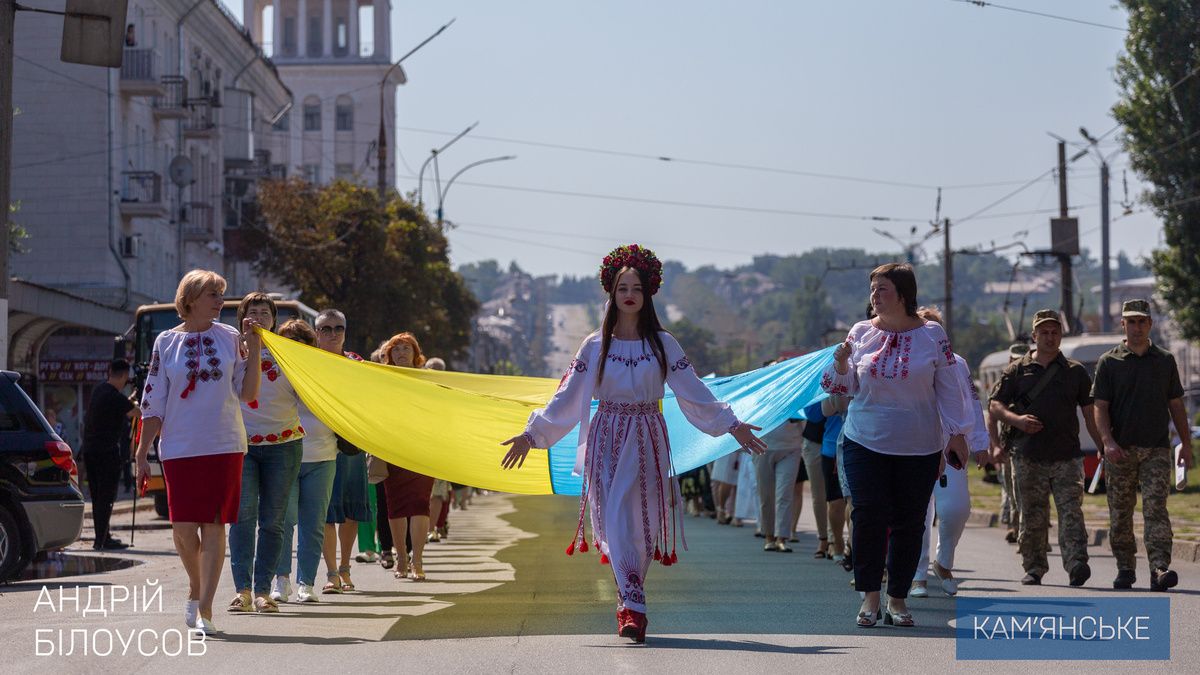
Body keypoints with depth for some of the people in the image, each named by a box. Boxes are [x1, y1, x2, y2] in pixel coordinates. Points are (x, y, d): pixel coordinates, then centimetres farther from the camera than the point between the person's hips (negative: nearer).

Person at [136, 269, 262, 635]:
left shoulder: (230, 338, 5)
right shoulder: (166, 342, 3)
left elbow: (248, 394, 4)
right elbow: (153, 403, 5)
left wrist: (254, 351, -6)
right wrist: (142, 452, 3)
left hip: (224, 446, 0)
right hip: (179, 448, 0)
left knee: (214, 524, -3)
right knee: (184, 526, -2)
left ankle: (204, 609, -2)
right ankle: (195, 588, 26)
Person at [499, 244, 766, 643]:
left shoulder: (662, 343, 6)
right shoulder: (595, 345, 5)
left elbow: (694, 393, 7)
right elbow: (567, 397, 5)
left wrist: (732, 426, 2)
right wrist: (532, 433, -2)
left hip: (647, 440, 0)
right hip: (607, 438, 0)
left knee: (641, 521, -3)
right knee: (616, 521, -12)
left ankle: (628, 605, 11)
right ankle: (634, 606, -16)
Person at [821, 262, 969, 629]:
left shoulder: (932, 335, -2)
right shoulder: (861, 332, 3)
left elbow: (948, 389, 1)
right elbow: (848, 386, 9)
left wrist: (955, 433, -2)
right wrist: (841, 363, -11)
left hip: (919, 448, -1)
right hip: (865, 444, 1)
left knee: (909, 523, 3)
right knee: (869, 516, -8)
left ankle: (898, 600, 14)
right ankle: (870, 598, 1)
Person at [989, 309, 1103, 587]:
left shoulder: (1076, 372, 12)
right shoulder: (1018, 370, 10)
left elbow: (1090, 414, 12)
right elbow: (995, 405, 10)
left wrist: (1104, 447, 4)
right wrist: (1016, 420, -9)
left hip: (1067, 457, 0)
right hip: (1028, 457, 1)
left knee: (1071, 511, -13)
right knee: (1032, 516, 4)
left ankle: (1076, 564, -21)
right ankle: (1034, 568, 14)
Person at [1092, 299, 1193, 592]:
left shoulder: (1165, 361, 10)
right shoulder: (1109, 362, 4)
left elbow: (1176, 406, 13)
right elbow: (1100, 407, -2)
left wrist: (1186, 445, 8)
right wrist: (1108, 441, -17)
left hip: (1157, 449, 0)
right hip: (1120, 451, 0)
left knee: (1155, 507, -12)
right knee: (1120, 513, 5)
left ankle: (1160, 568, -21)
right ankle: (1125, 568, 17)